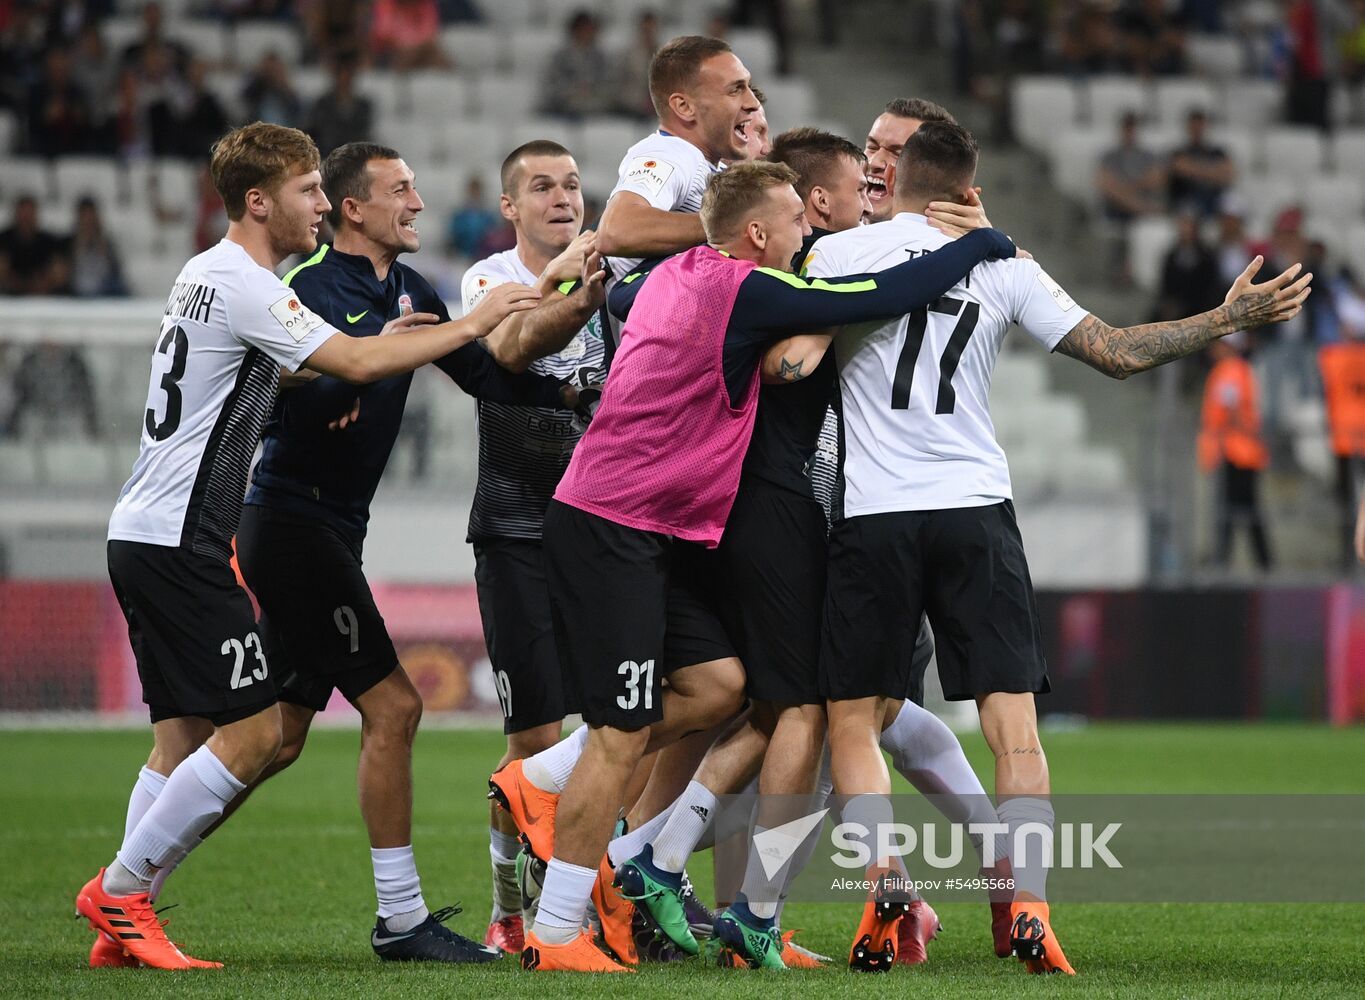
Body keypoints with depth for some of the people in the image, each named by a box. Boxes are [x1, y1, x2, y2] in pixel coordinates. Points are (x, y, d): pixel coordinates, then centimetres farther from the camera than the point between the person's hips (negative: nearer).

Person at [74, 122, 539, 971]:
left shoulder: (210, 276, 18)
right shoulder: (242, 283, -13)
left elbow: (305, 376, 27)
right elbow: (355, 363, -18)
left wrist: (379, 345, 14)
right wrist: (472, 326, -10)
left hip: (147, 538, 10)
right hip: (181, 543, -10)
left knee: (185, 737, 10)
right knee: (254, 732, -9)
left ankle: (120, 925, 7)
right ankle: (120, 890, -5)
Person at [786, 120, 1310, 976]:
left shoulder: (839, 252, 1)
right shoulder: (1003, 266, 6)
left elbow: (791, 361, -11)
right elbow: (1118, 352, 4)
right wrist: (1230, 318, 12)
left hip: (872, 517, -1)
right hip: (977, 510, 1)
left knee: (853, 715, 10)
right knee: (1012, 721, 0)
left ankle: (883, 882, -9)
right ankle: (1029, 906, -13)